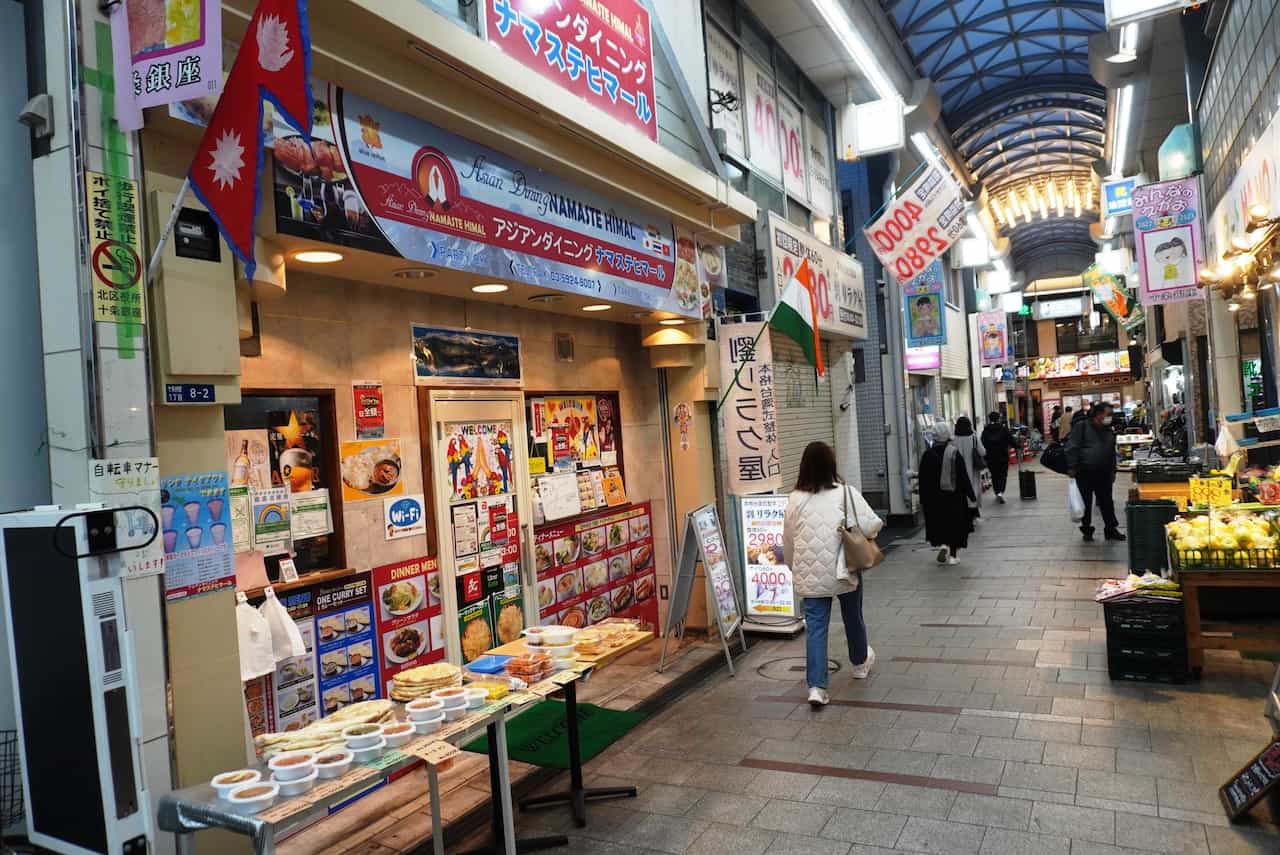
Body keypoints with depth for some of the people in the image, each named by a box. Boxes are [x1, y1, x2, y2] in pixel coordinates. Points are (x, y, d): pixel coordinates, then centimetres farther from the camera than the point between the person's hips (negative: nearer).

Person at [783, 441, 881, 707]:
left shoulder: (795, 499, -2)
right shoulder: (845, 493, -10)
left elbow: (788, 541, 5)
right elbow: (871, 525, -12)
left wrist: (798, 565, 22)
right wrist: (879, 523, 11)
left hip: (810, 575, 1)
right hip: (843, 570, -1)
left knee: (815, 628, 3)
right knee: (853, 618, 22)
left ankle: (816, 687, -4)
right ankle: (860, 663, 45)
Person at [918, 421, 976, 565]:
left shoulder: (928, 455, -4)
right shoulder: (954, 453, -10)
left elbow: (923, 479, 1)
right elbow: (963, 476, -8)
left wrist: (923, 499, 9)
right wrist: (971, 494, 1)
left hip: (934, 498, 2)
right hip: (954, 496, -1)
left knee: (938, 525, 14)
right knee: (956, 525, 10)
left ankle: (943, 545, -9)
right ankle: (953, 555, 12)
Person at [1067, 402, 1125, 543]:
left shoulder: (1109, 431, 12)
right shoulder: (1082, 426, -6)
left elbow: (1112, 453, 21)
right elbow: (1072, 447, -10)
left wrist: (1113, 471, 18)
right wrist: (1072, 467, -14)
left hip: (1103, 474, 5)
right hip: (1084, 473, -5)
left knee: (1107, 502, 7)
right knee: (1086, 504, 5)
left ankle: (1111, 529, 18)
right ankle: (1087, 530, 16)